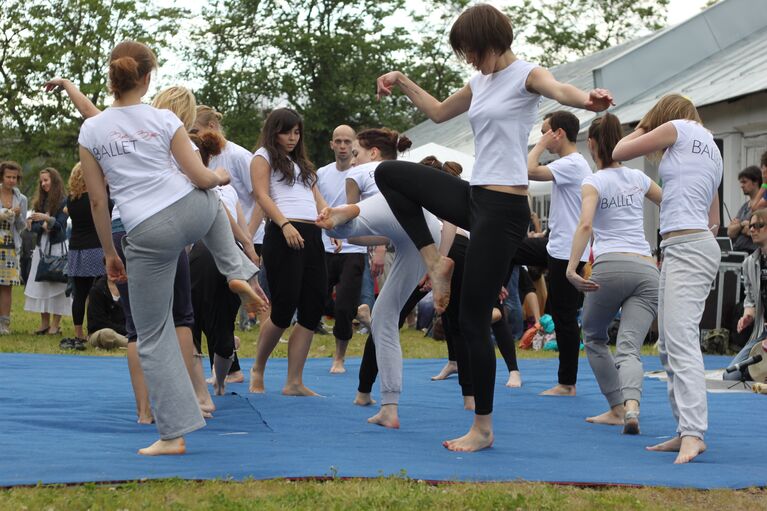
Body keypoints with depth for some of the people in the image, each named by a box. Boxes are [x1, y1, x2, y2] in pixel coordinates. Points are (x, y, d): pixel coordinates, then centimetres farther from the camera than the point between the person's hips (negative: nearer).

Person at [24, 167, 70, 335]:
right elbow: (32, 226, 9)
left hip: (57, 247, -6)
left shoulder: (63, 201, -4)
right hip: (41, 247, 6)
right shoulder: (39, 202, 14)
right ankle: (44, 323, 8)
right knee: (40, 285, 3)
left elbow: (61, 225, -12)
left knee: (56, 285, -7)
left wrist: (46, 218, -28)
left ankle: (56, 324, -5)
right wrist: (42, 226, -12)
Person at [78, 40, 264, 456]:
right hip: (192, 212, 1)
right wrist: (222, 176, 24)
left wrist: (109, 253, 17)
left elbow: (98, 200, 5)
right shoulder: (164, 121, -1)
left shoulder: (90, 131, 1)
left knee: (153, 336, 9)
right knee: (208, 199, 43)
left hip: (148, 235, -1)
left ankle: (173, 433, 5)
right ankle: (237, 273, 36)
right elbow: (201, 178, 0)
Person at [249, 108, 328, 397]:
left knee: (312, 310, -2)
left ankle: (294, 382, 0)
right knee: (284, 308, -12)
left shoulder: (301, 163, 28)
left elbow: (317, 199, 22)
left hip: (311, 236, 7)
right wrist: (285, 224, -20)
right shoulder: (263, 157, 7)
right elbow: (262, 196, -6)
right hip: (283, 235, -7)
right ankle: (257, 370, 8)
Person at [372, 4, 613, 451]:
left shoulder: (526, 75, -10)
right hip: (476, 196, 8)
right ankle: (435, 262, 9)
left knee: (474, 318, -5)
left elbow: (558, 90, -35)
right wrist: (402, 82, 24)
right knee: (389, 173, 12)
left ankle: (483, 428, 6)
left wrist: (586, 100, -57)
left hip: (504, 208, -8)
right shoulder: (481, 83, 14)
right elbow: (438, 112, 33)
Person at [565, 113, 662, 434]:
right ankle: (631, 405, -35)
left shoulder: (594, 182, 2)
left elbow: (585, 225, -15)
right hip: (647, 269, 3)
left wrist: (572, 269, -21)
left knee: (594, 337, 21)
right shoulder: (638, 178, 16)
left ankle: (617, 408, 17)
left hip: (609, 266, -3)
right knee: (629, 348, -6)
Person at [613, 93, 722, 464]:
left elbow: (619, 152, 7)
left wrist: (643, 127, 23)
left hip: (687, 244, -10)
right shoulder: (712, 150, 26)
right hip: (681, 249, 10)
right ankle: (685, 431, 10)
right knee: (668, 344, 11)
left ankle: (693, 433, -31)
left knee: (681, 339, -20)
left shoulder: (678, 128, 1)